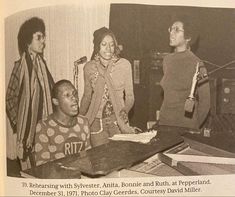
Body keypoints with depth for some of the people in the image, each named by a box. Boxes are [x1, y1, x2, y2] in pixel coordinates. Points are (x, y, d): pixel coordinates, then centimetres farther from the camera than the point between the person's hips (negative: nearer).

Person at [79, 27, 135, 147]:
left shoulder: (124, 65, -2)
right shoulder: (89, 67, 2)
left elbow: (129, 95, 3)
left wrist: (125, 110, -15)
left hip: (118, 120, -1)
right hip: (96, 122, 1)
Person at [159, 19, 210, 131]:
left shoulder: (196, 64, -12)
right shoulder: (167, 60, 6)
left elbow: (205, 102, -7)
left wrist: (193, 126, -2)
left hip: (185, 126, -5)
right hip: (164, 122, 5)